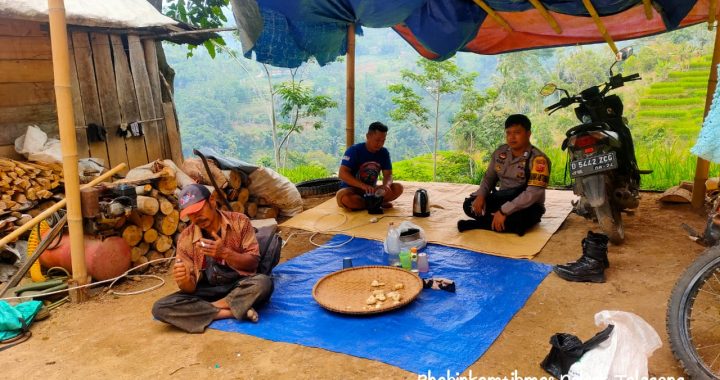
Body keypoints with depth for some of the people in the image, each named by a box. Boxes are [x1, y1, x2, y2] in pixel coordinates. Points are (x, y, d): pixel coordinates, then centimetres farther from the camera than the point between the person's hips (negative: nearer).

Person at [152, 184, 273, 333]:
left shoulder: (239, 222, -7)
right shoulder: (185, 238, -5)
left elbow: (253, 262, -9)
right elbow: (190, 287, -4)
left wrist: (225, 253, -26)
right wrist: (184, 281, -29)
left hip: (239, 286, -1)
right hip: (206, 292, 2)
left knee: (263, 283, -35)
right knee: (160, 308, -22)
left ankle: (211, 307, -14)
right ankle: (230, 311, -21)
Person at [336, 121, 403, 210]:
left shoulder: (384, 153, 0)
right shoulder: (354, 150, -15)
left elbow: (388, 175, -2)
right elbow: (342, 174, -25)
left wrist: (386, 185, -29)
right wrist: (363, 186, -38)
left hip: (372, 190, 5)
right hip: (352, 189, -4)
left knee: (398, 188, -17)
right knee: (345, 197, -40)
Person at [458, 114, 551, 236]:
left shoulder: (538, 159, -19)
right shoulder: (500, 152, 2)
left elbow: (533, 194, -28)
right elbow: (489, 177, 11)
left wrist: (504, 211, -34)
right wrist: (481, 196, -11)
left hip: (527, 206, -5)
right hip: (502, 198, 6)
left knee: (515, 220, -39)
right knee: (469, 205, -12)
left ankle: (476, 224, -17)